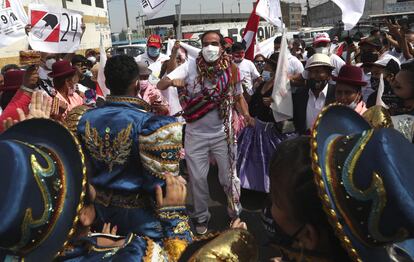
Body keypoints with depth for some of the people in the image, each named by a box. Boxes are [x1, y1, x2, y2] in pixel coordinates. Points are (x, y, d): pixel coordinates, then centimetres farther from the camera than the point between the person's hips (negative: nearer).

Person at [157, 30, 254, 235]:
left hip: (223, 133, 0)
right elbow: (160, 85, -15)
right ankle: (201, 217, 33)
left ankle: (236, 214, 34)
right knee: (197, 178, 12)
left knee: (229, 177, 10)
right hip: (195, 134, 0)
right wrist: (172, 81, -38)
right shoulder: (190, 66, -10)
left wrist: (246, 114, -12)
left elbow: (238, 96, 8)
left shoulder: (231, 70, -5)